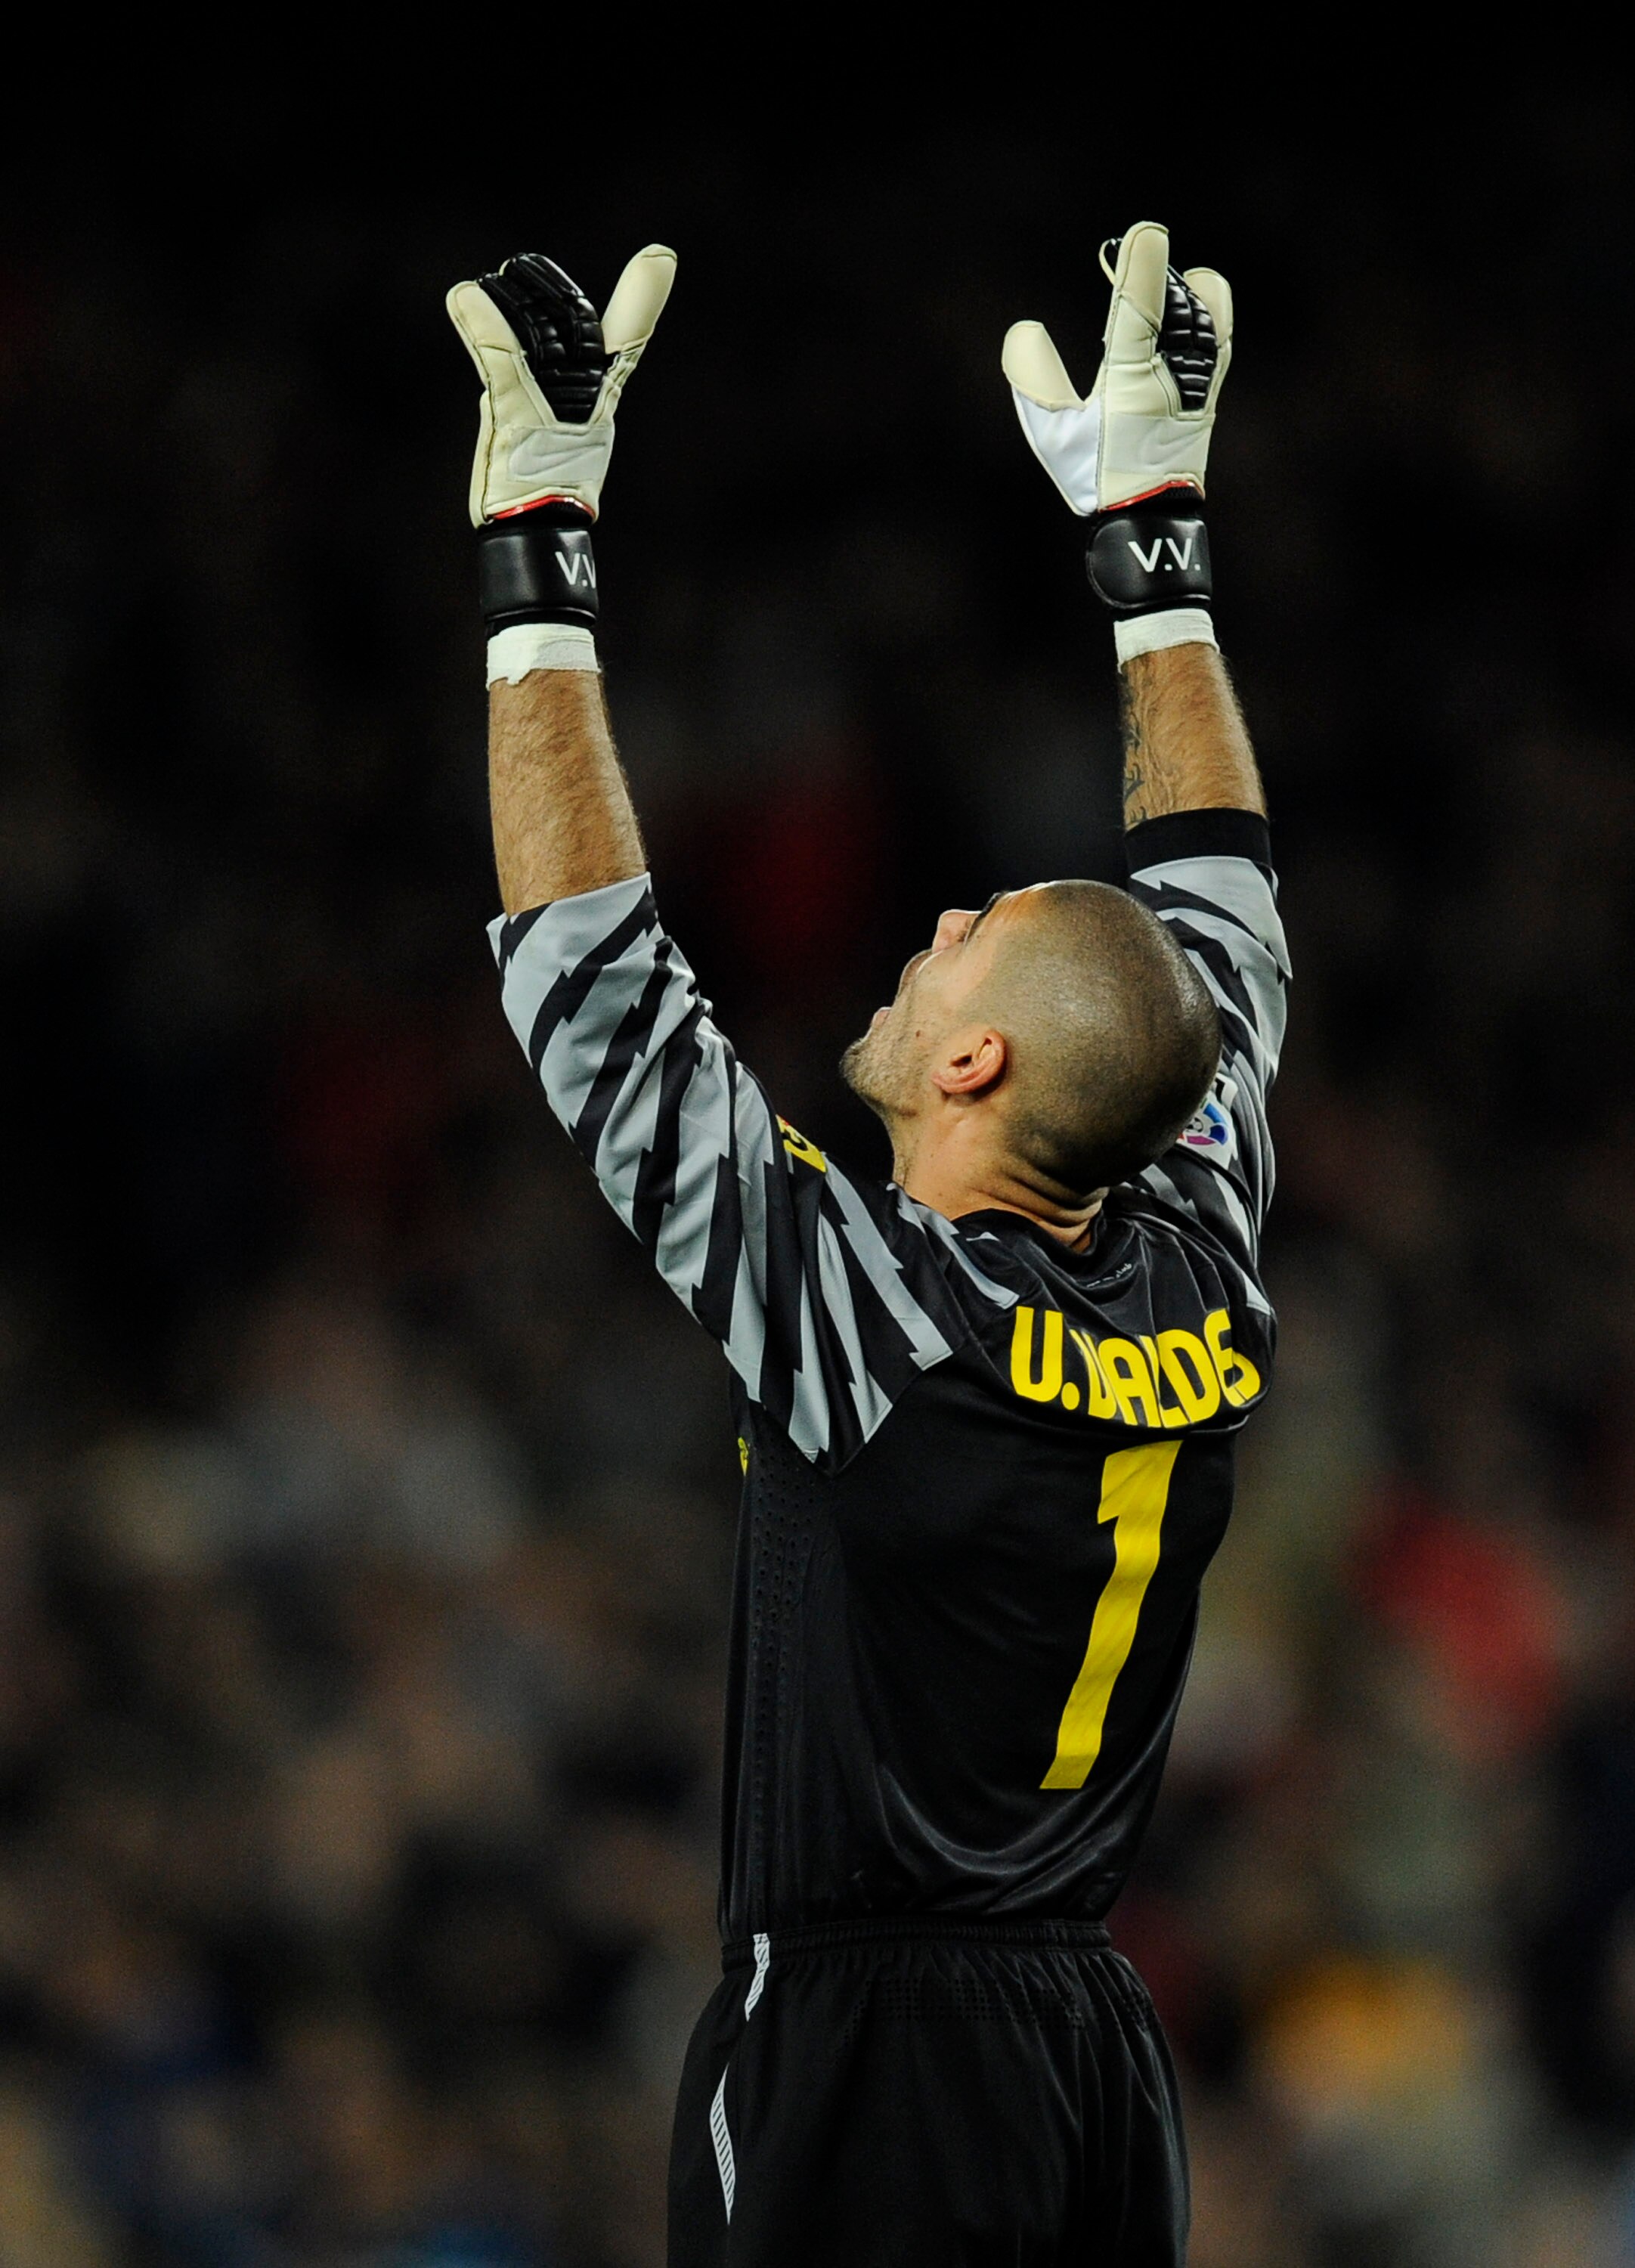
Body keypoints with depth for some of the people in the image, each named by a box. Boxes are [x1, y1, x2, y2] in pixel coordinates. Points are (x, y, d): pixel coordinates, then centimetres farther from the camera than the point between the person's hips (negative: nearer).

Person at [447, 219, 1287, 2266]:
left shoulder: (876, 1314, -16)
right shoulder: (1203, 1296, 0)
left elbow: (589, 968, -15)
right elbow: (1218, 906, 15)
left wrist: (538, 544, -11)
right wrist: (1149, 524, 21)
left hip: (860, 2053, -7)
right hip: (1096, 2044, 7)